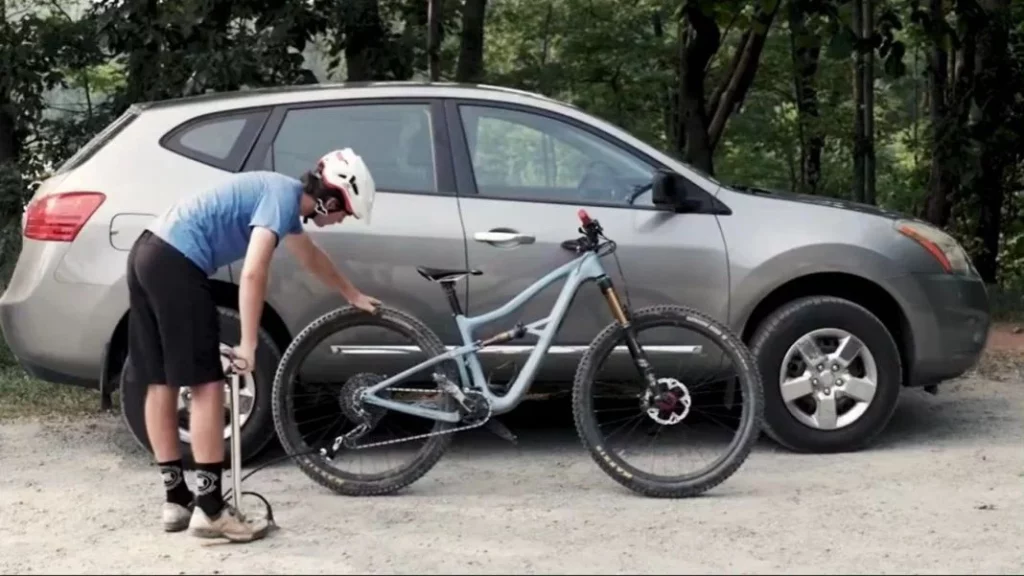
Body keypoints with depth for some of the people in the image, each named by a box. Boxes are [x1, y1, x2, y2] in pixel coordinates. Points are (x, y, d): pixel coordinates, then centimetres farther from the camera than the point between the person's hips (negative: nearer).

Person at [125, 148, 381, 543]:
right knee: (207, 386, -6)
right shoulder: (283, 197, -9)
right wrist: (248, 343, -15)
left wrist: (354, 296, 49)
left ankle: (176, 500, 20)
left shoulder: (284, 193, 20)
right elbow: (253, 273, -20)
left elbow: (311, 257, 38)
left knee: (160, 384, 12)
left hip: (149, 253, 10)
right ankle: (210, 509, -5)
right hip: (176, 265, -10)